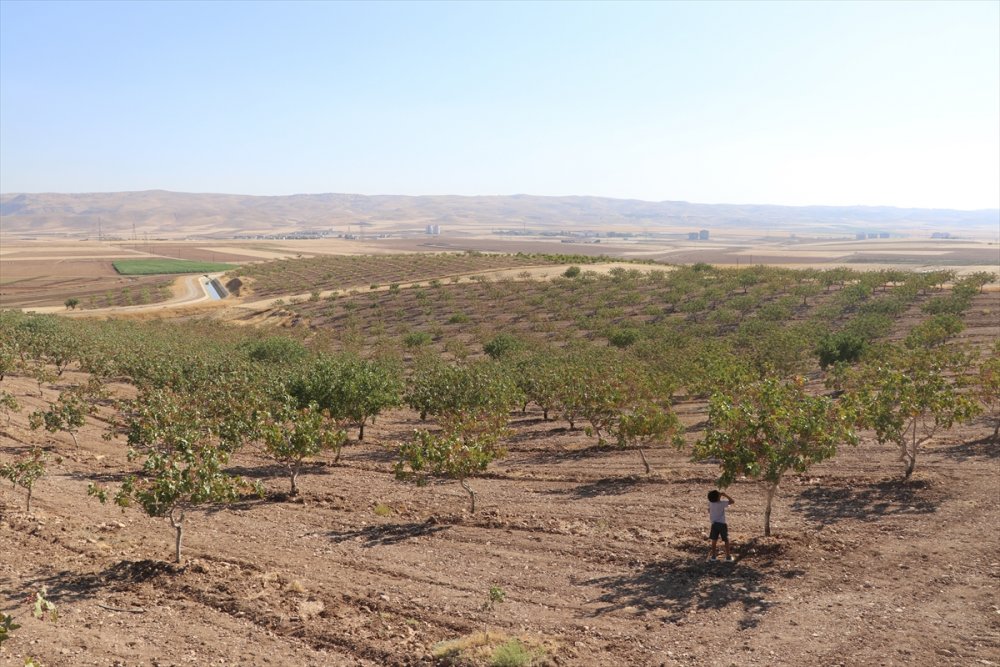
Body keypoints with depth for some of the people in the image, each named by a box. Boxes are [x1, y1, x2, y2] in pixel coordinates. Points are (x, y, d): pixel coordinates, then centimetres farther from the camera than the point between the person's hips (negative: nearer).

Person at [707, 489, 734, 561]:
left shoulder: (710, 503, -3)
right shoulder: (722, 503, -18)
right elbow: (732, 501, -15)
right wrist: (725, 495, -9)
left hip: (714, 524, 4)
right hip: (722, 524, -4)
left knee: (714, 540, 11)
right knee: (726, 540, 8)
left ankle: (713, 555, 14)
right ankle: (728, 556, 10)